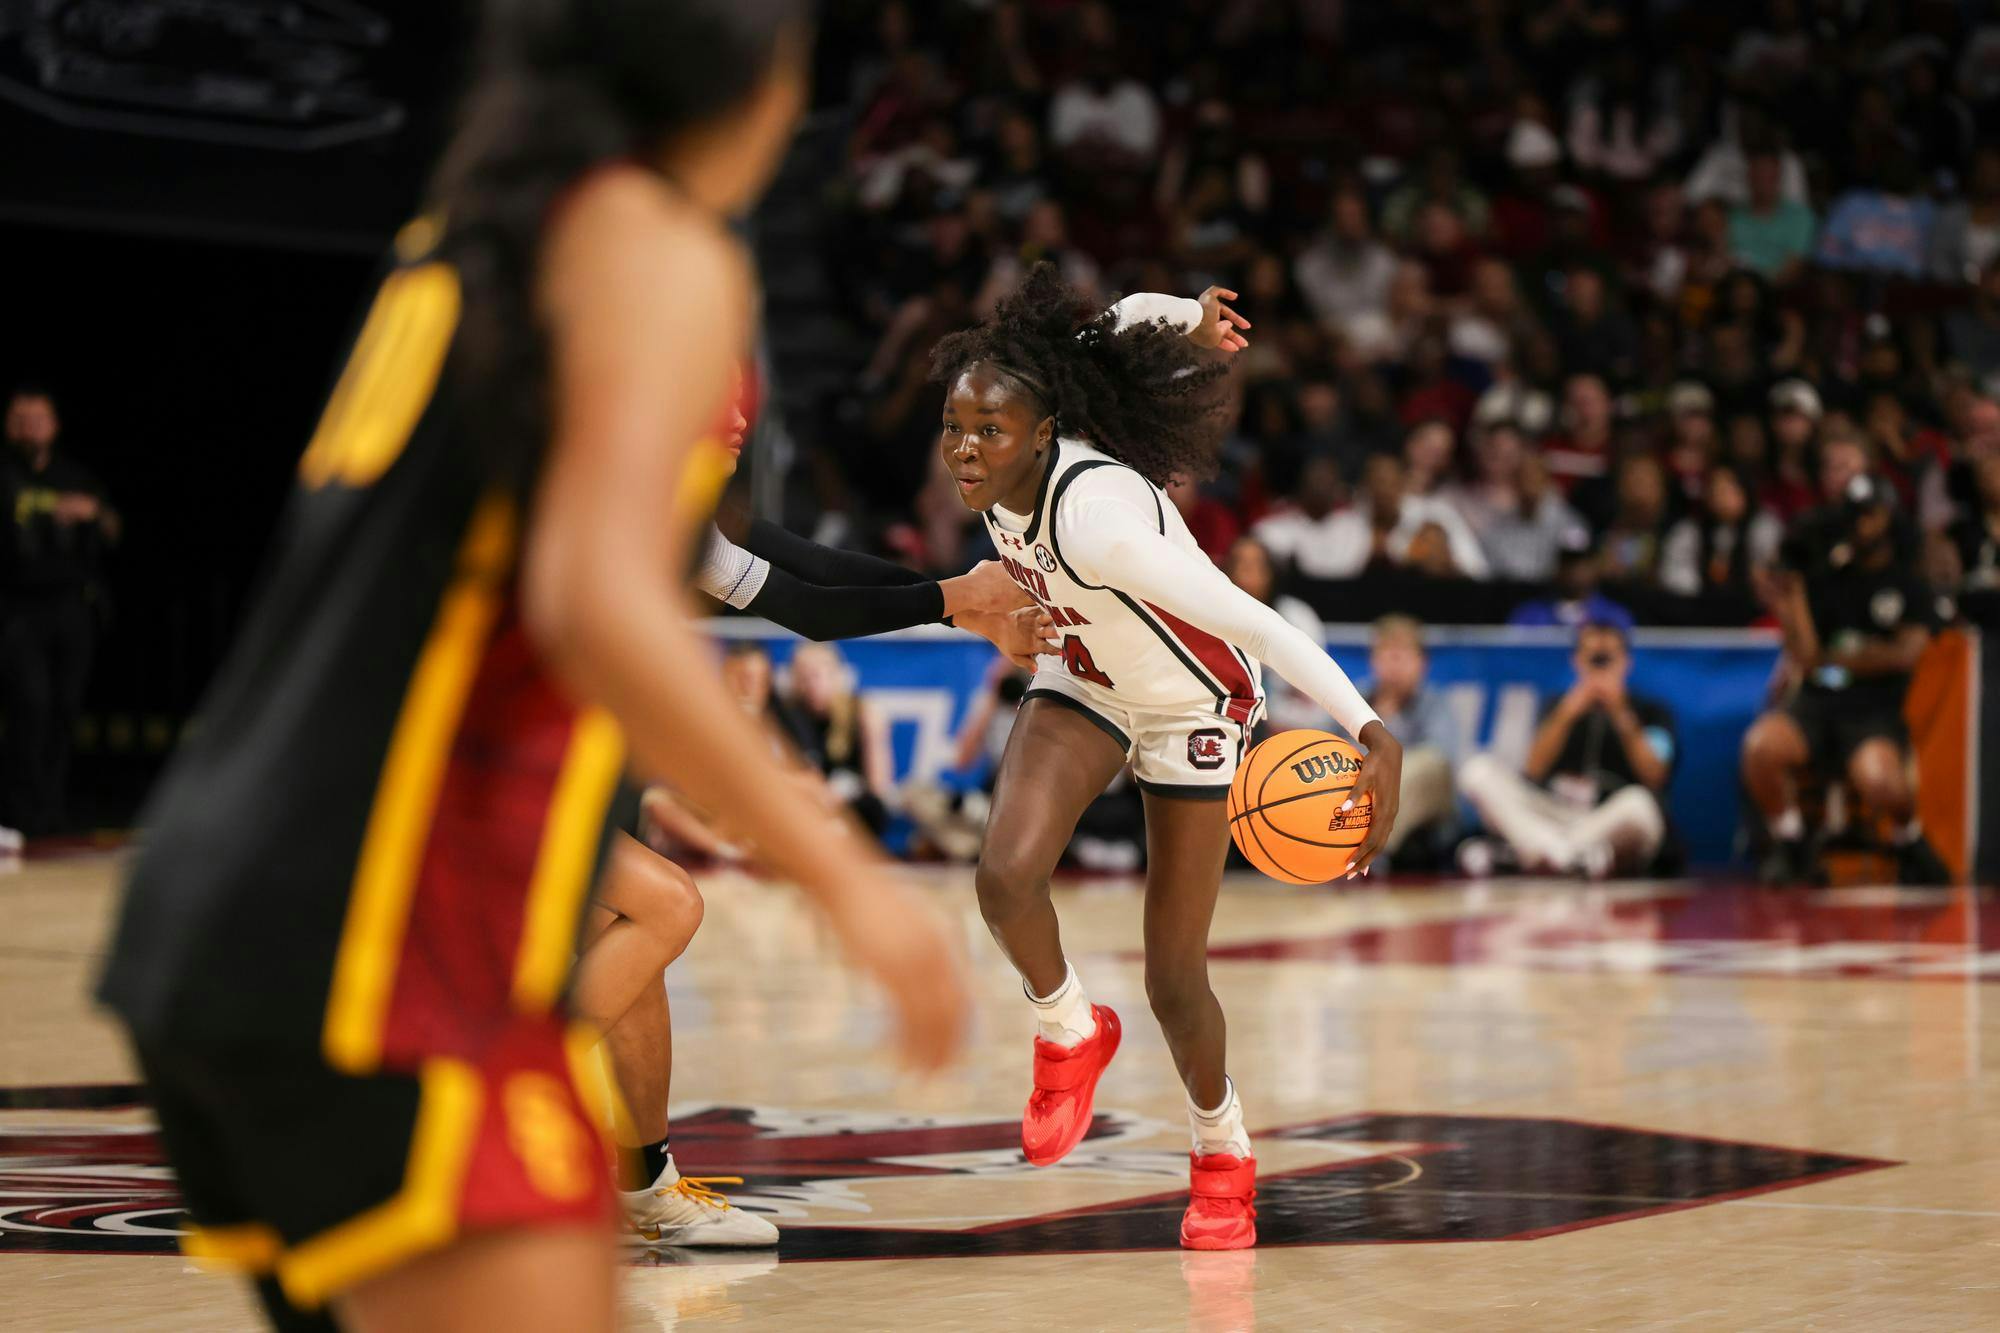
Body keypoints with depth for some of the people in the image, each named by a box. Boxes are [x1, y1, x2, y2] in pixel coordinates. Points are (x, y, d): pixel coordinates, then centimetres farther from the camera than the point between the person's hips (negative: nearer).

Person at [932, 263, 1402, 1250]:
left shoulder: (1094, 518, -40)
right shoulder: (1002, 474, -20)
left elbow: (1252, 623, -44)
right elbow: (1124, 321, -5)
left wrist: (1374, 735, -53)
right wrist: (1190, 318, 15)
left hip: (1192, 706, -5)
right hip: (1084, 684, 6)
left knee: (1174, 983, 0)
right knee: (1006, 875, -22)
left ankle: (1222, 1151, 30)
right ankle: (1071, 1034, 9)